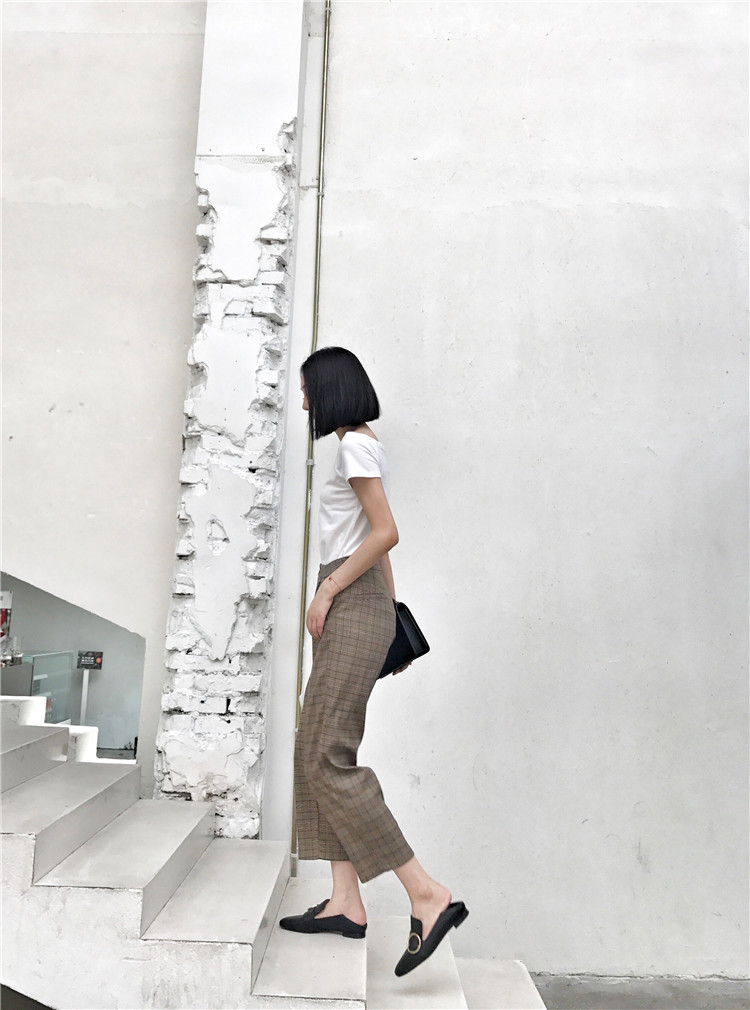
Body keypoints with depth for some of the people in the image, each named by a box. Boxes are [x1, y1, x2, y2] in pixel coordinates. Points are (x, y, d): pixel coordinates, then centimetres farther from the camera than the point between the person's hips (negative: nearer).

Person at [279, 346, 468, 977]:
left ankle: (429, 896, -7)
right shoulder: (364, 444, 20)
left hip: (354, 608, -10)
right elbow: (382, 541, 21)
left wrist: (327, 592, -14)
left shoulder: (354, 445, -9)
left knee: (327, 756, -10)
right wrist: (391, 619, 22)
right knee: (320, 752, 9)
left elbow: (386, 533, -19)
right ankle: (346, 902, 13)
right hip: (356, 609, 10)